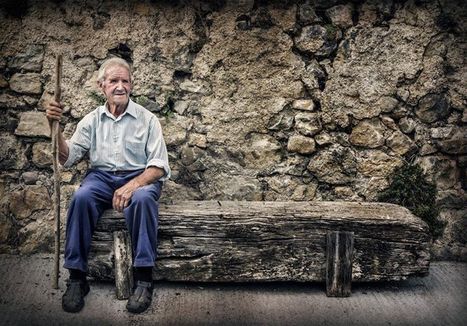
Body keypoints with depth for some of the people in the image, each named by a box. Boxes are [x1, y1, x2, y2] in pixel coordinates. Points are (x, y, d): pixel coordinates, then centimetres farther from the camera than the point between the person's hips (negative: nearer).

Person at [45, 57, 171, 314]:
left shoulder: (146, 119, 4)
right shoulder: (92, 120, 11)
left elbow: (159, 166, -3)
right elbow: (66, 158, 5)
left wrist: (133, 185, -22)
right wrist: (55, 125, -10)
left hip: (138, 177, -2)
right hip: (101, 177, 2)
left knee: (142, 198, -37)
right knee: (81, 198, -32)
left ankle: (143, 279, -31)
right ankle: (77, 278, -24)